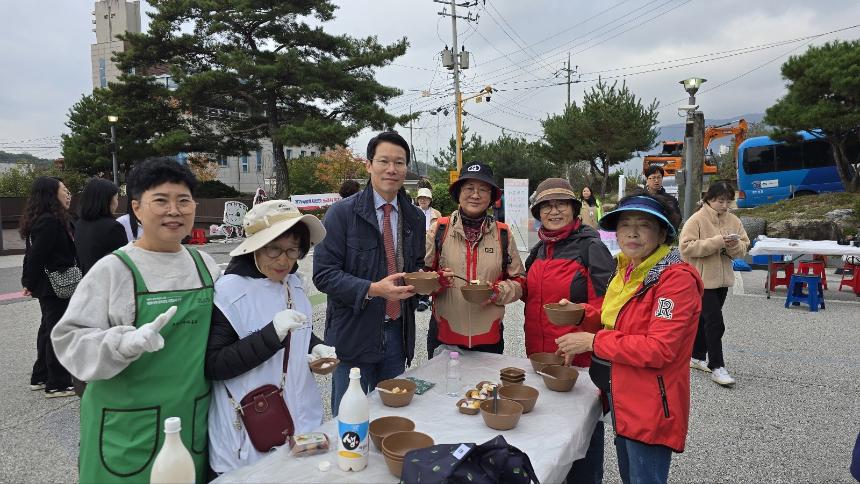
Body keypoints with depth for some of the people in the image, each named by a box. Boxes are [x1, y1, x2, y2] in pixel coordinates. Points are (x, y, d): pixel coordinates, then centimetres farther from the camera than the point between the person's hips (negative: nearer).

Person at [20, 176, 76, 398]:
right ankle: (57, 384, 6)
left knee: (47, 328, 18)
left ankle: (40, 377, 30)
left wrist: (30, 282, 15)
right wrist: (31, 283, -11)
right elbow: (36, 256, -21)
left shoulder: (45, 220, 12)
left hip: (49, 286, 10)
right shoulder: (50, 222, -19)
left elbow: (33, 254, 14)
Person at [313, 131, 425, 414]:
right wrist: (373, 289, -25)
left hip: (397, 331, 5)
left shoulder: (415, 218, 7)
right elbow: (324, 274, -13)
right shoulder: (341, 213, -8)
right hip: (354, 334, -4)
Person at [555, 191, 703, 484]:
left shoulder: (677, 279, -20)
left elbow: (659, 349, -26)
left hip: (651, 409, -8)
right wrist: (580, 345, -2)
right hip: (620, 399, 8)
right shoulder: (627, 270, 7)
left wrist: (594, 342, -21)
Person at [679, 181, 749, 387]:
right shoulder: (696, 220, -12)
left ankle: (697, 356, 30)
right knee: (715, 322, -8)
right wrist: (717, 242, -24)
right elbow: (687, 247, -20)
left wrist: (735, 244, -16)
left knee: (704, 319, 17)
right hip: (702, 279, -6)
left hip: (722, 279, 6)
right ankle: (717, 367, 0)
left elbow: (743, 249, 7)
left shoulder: (734, 221, 6)